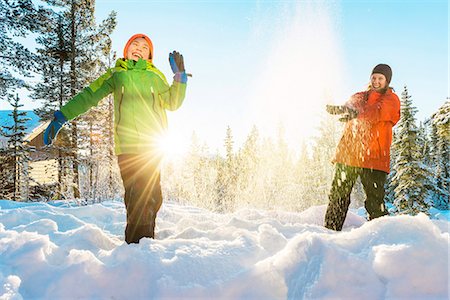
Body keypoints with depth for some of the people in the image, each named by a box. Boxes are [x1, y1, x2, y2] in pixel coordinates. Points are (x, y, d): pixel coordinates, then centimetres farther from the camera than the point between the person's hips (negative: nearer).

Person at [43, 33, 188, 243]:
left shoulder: (154, 76, 17)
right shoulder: (116, 74, 16)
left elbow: (173, 103, 15)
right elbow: (89, 96, 9)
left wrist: (180, 76, 3)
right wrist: (60, 117, 0)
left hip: (152, 145, 1)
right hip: (126, 146, 0)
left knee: (150, 196, -4)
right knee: (134, 197, -6)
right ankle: (134, 243, 1)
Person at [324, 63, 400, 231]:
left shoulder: (391, 100, 8)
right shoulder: (360, 96, 20)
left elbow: (378, 112, -15)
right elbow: (349, 106, -2)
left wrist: (358, 113, -37)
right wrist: (337, 109, -28)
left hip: (373, 157, -3)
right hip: (348, 153, 3)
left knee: (375, 203, -5)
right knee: (338, 197, 1)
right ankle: (330, 231, 9)